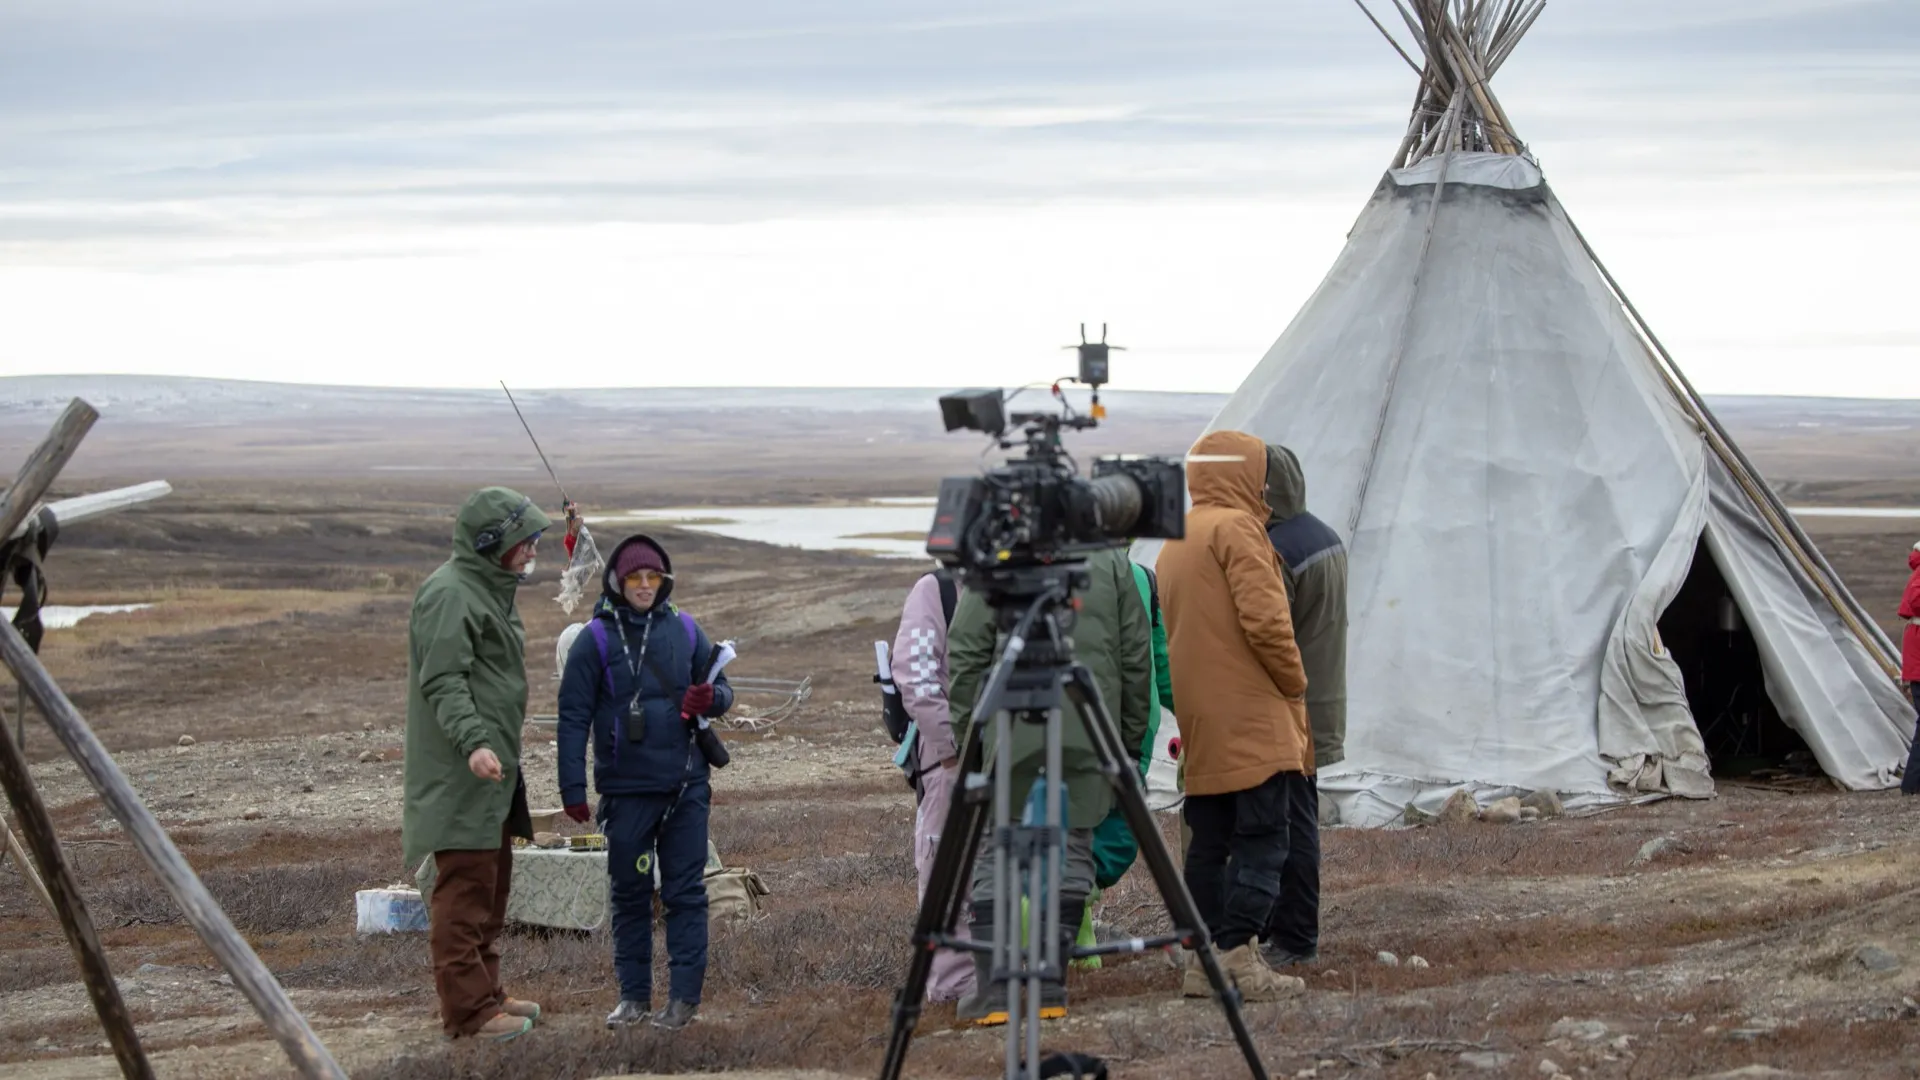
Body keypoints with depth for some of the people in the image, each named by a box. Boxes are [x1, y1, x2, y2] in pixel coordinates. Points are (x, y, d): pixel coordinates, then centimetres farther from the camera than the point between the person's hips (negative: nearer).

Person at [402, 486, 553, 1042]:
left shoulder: (490, 590, 18)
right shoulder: (450, 595, -15)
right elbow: (443, 681, -23)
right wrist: (473, 742, -35)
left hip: (494, 772, 11)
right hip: (460, 773, -11)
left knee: (492, 888, 16)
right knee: (465, 889, -9)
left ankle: (485, 993, 25)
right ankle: (467, 1008, -8)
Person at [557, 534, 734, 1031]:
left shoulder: (685, 630, 3)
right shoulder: (596, 639, -3)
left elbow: (722, 688, 13)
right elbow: (574, 715, -3)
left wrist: (711, 699, -13)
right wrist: (573, 788, -8)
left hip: (685, 785, 1)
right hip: (626, 788, -1)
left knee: (685, 891, 1)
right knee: (630, 893, 8)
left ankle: (685, 996, 4)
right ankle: (634, 996, 16)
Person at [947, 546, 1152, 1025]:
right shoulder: (1112, 561, 6)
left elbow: (966, 655, -2)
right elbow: (1137, 658, 8)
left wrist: (967, 733, 4)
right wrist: (1130, 739, 15)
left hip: (1010, 731, -2)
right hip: (1088, 734, 2)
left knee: (993, 855, 4)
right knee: (1072, 851, 8)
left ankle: (992, 990, -3)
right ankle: (1050, 986, 6)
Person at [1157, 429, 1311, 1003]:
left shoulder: (1173, 543, 19)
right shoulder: (1235, 528, -9)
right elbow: (1264, 619, -18)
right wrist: (1295, 684, -5)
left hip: (1201, 725, 9)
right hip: (1253, 719, -9)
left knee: (1209, 841, 10)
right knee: (1262, 838, -9)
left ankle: (1202, 960, 10)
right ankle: (1238, 955, -16)